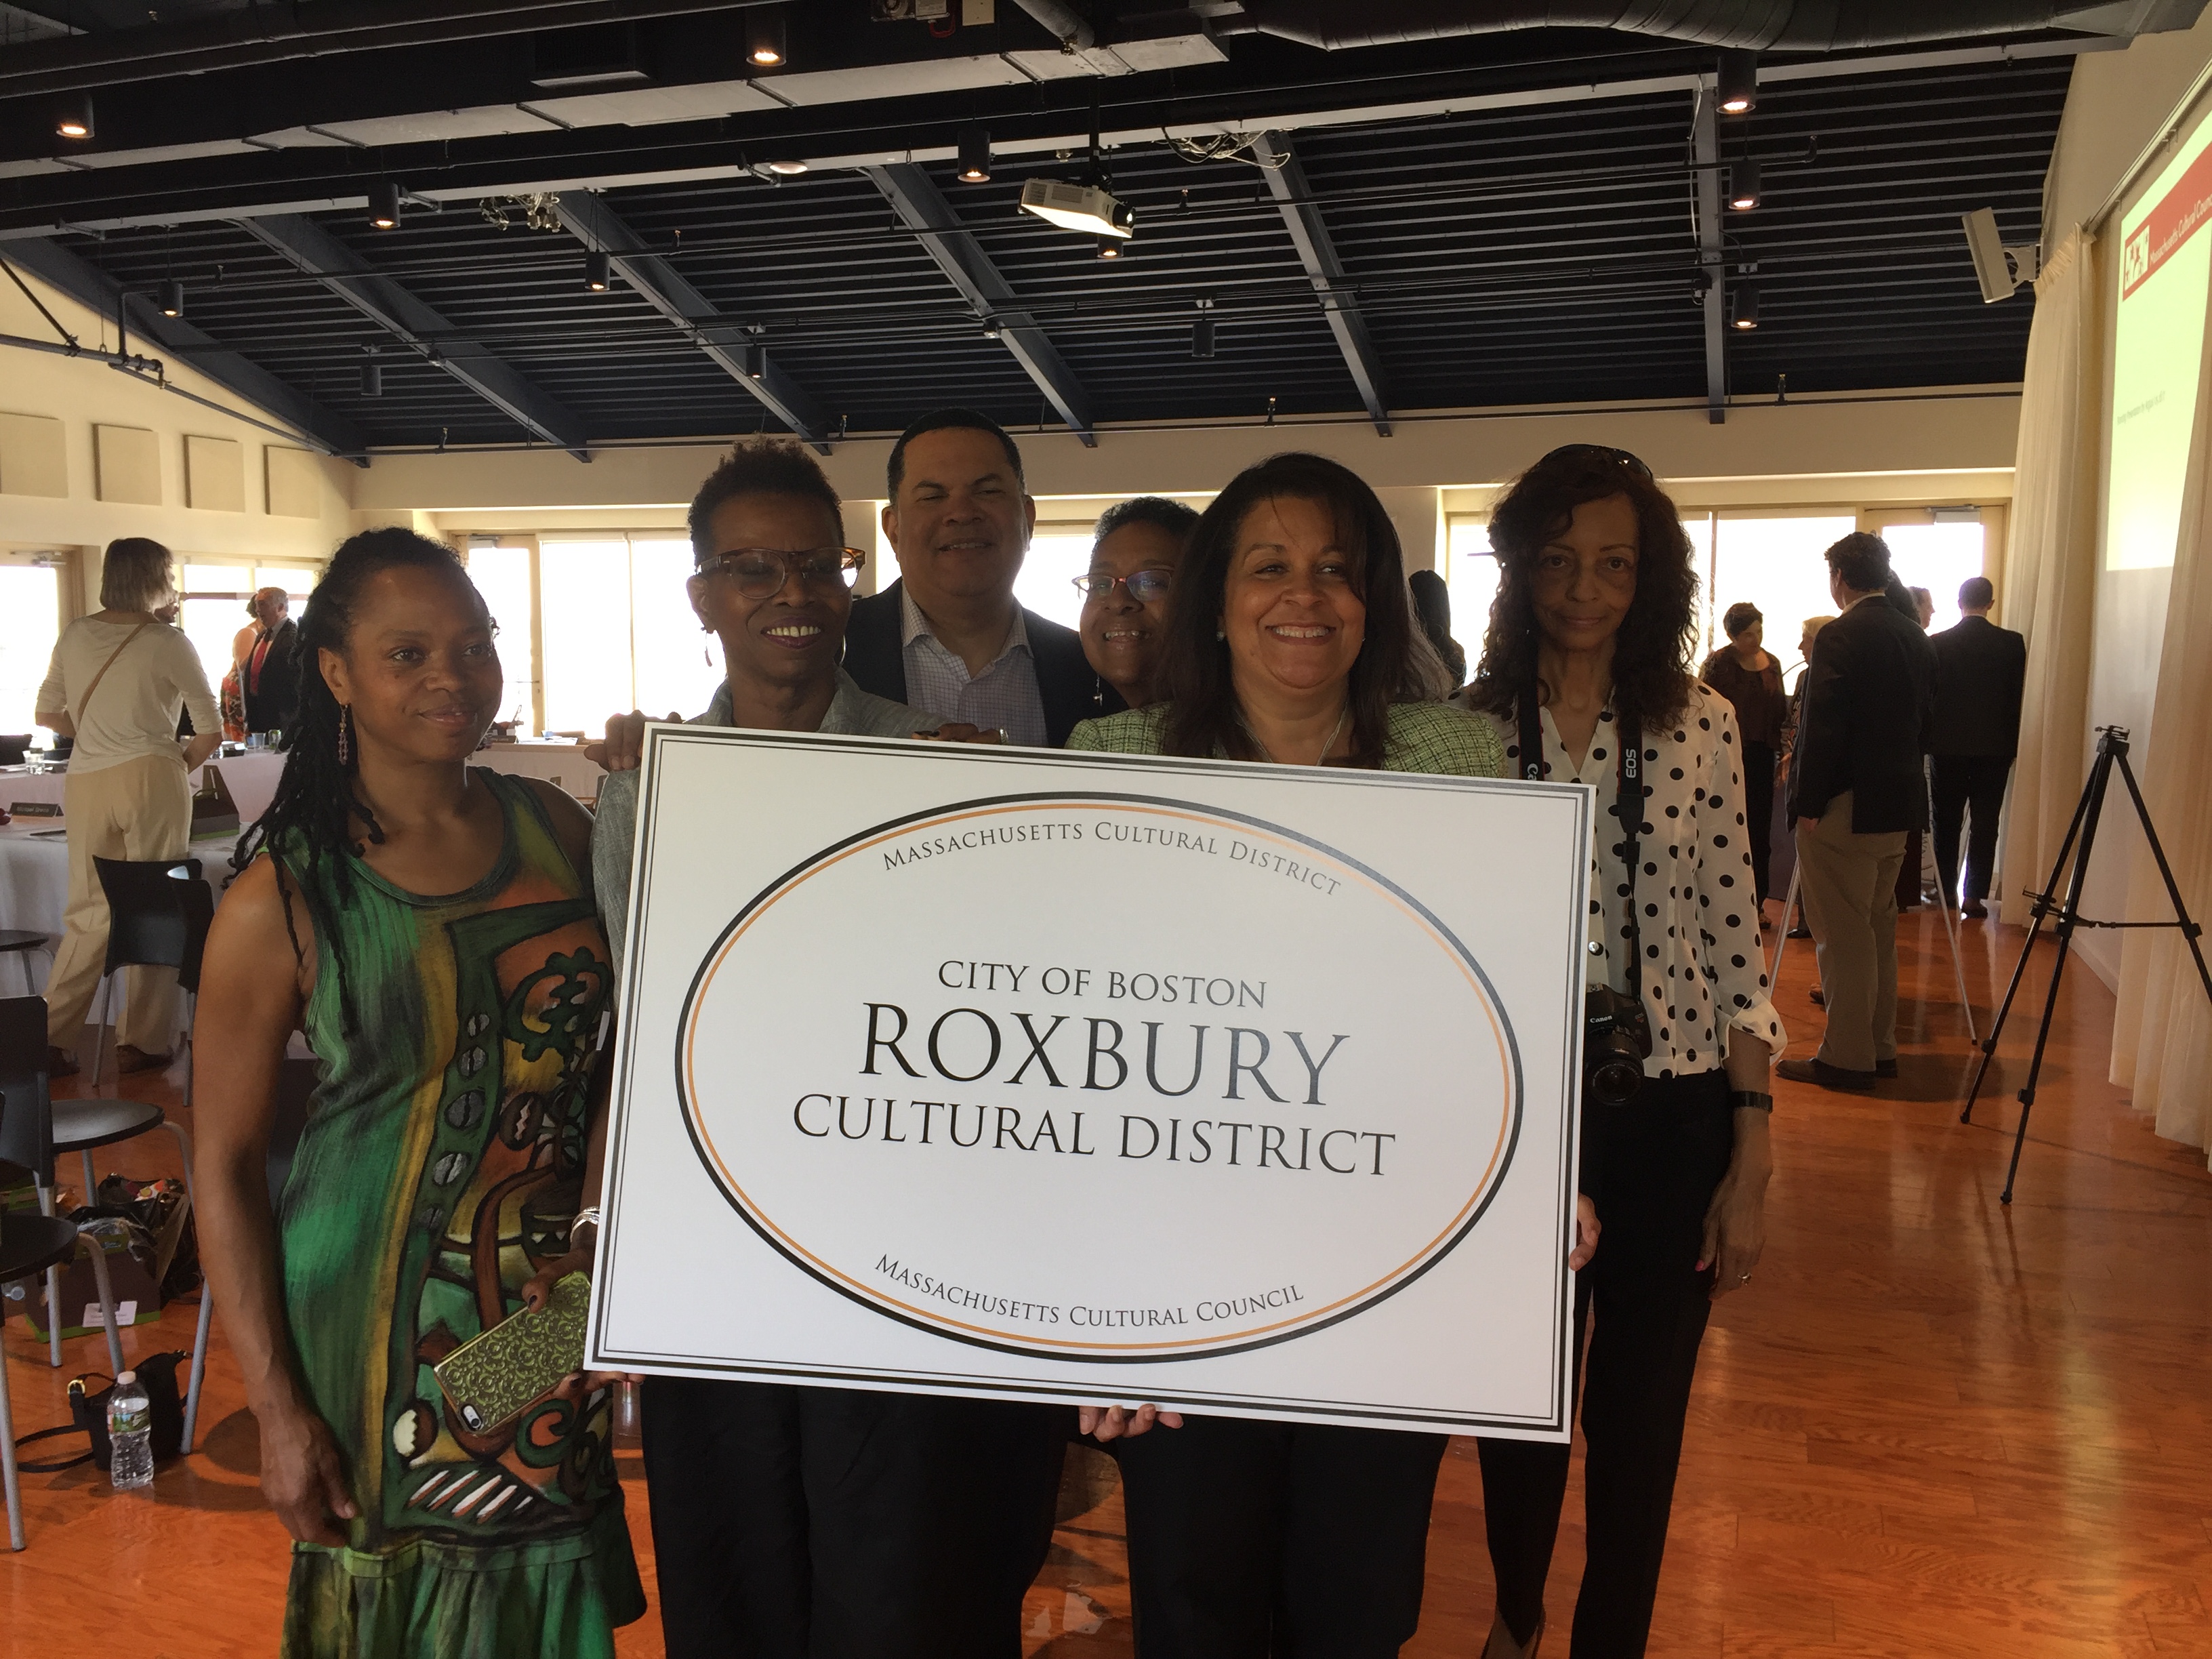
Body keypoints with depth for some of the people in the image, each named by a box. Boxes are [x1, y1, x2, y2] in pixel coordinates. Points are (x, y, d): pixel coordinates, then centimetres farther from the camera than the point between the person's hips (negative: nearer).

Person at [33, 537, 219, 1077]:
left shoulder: (75, 635, 8)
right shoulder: (169, 643, -4)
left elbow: (48, 715, 14)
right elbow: (212, 732, -1)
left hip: (85, 784, 4)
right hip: (150, 779, -4)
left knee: (90, 912, 12)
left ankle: (50, 1040, 9)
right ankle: (142, 1042, 9)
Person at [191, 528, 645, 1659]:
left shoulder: (557, 830, -1)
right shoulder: (285, 898, -12)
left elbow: (620, 1039, 9)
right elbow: (226, 1164, -8)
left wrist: (600, 1208, -4)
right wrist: (276, 1408, -9)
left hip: (558, 1303, 4)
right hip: (381, 1319, -3)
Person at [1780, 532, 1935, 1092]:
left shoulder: (1841, 636, -15)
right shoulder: (1916, 638, 10)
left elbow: (1823, 727, -19)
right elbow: (1922, 718, 16)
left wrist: (1808, 803, -14)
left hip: (1844, 808, -9)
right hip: (1897, 803, 9)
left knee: (1842, 935, -2)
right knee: (1879, 929, 17)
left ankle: (1846, 1057, 3)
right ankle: (1880, 1047, 24)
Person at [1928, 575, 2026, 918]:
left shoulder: (1937, 643, -4)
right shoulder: (2013, 643, -3)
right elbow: (2017, 698, 1)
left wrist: (1928, 741, 10)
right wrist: (2012, 745, 10)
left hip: (1948, 745, 0)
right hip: (1994, 747, 0)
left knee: (1947, 822, 11)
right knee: (1985, 825, 3)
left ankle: (1947, 890, 16)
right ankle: (1974, 896, -1)